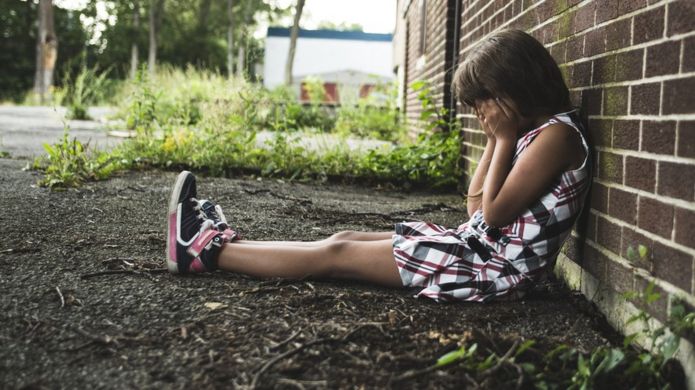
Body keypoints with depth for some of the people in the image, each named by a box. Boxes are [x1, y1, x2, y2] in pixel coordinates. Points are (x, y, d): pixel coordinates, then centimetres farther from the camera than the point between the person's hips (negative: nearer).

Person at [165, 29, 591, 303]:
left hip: (495, 265, -9)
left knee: (336, 254, -8)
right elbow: (476, 207, 11)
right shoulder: (531, 133, 13)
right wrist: (496, 141, 4)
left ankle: (204, 249, 1)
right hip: (478, 245, 9)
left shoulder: (556, 133, -16)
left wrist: (504, 140, -13)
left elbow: (494, 213, -20)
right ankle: (221, 240, 12)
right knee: (345, 239, 6)